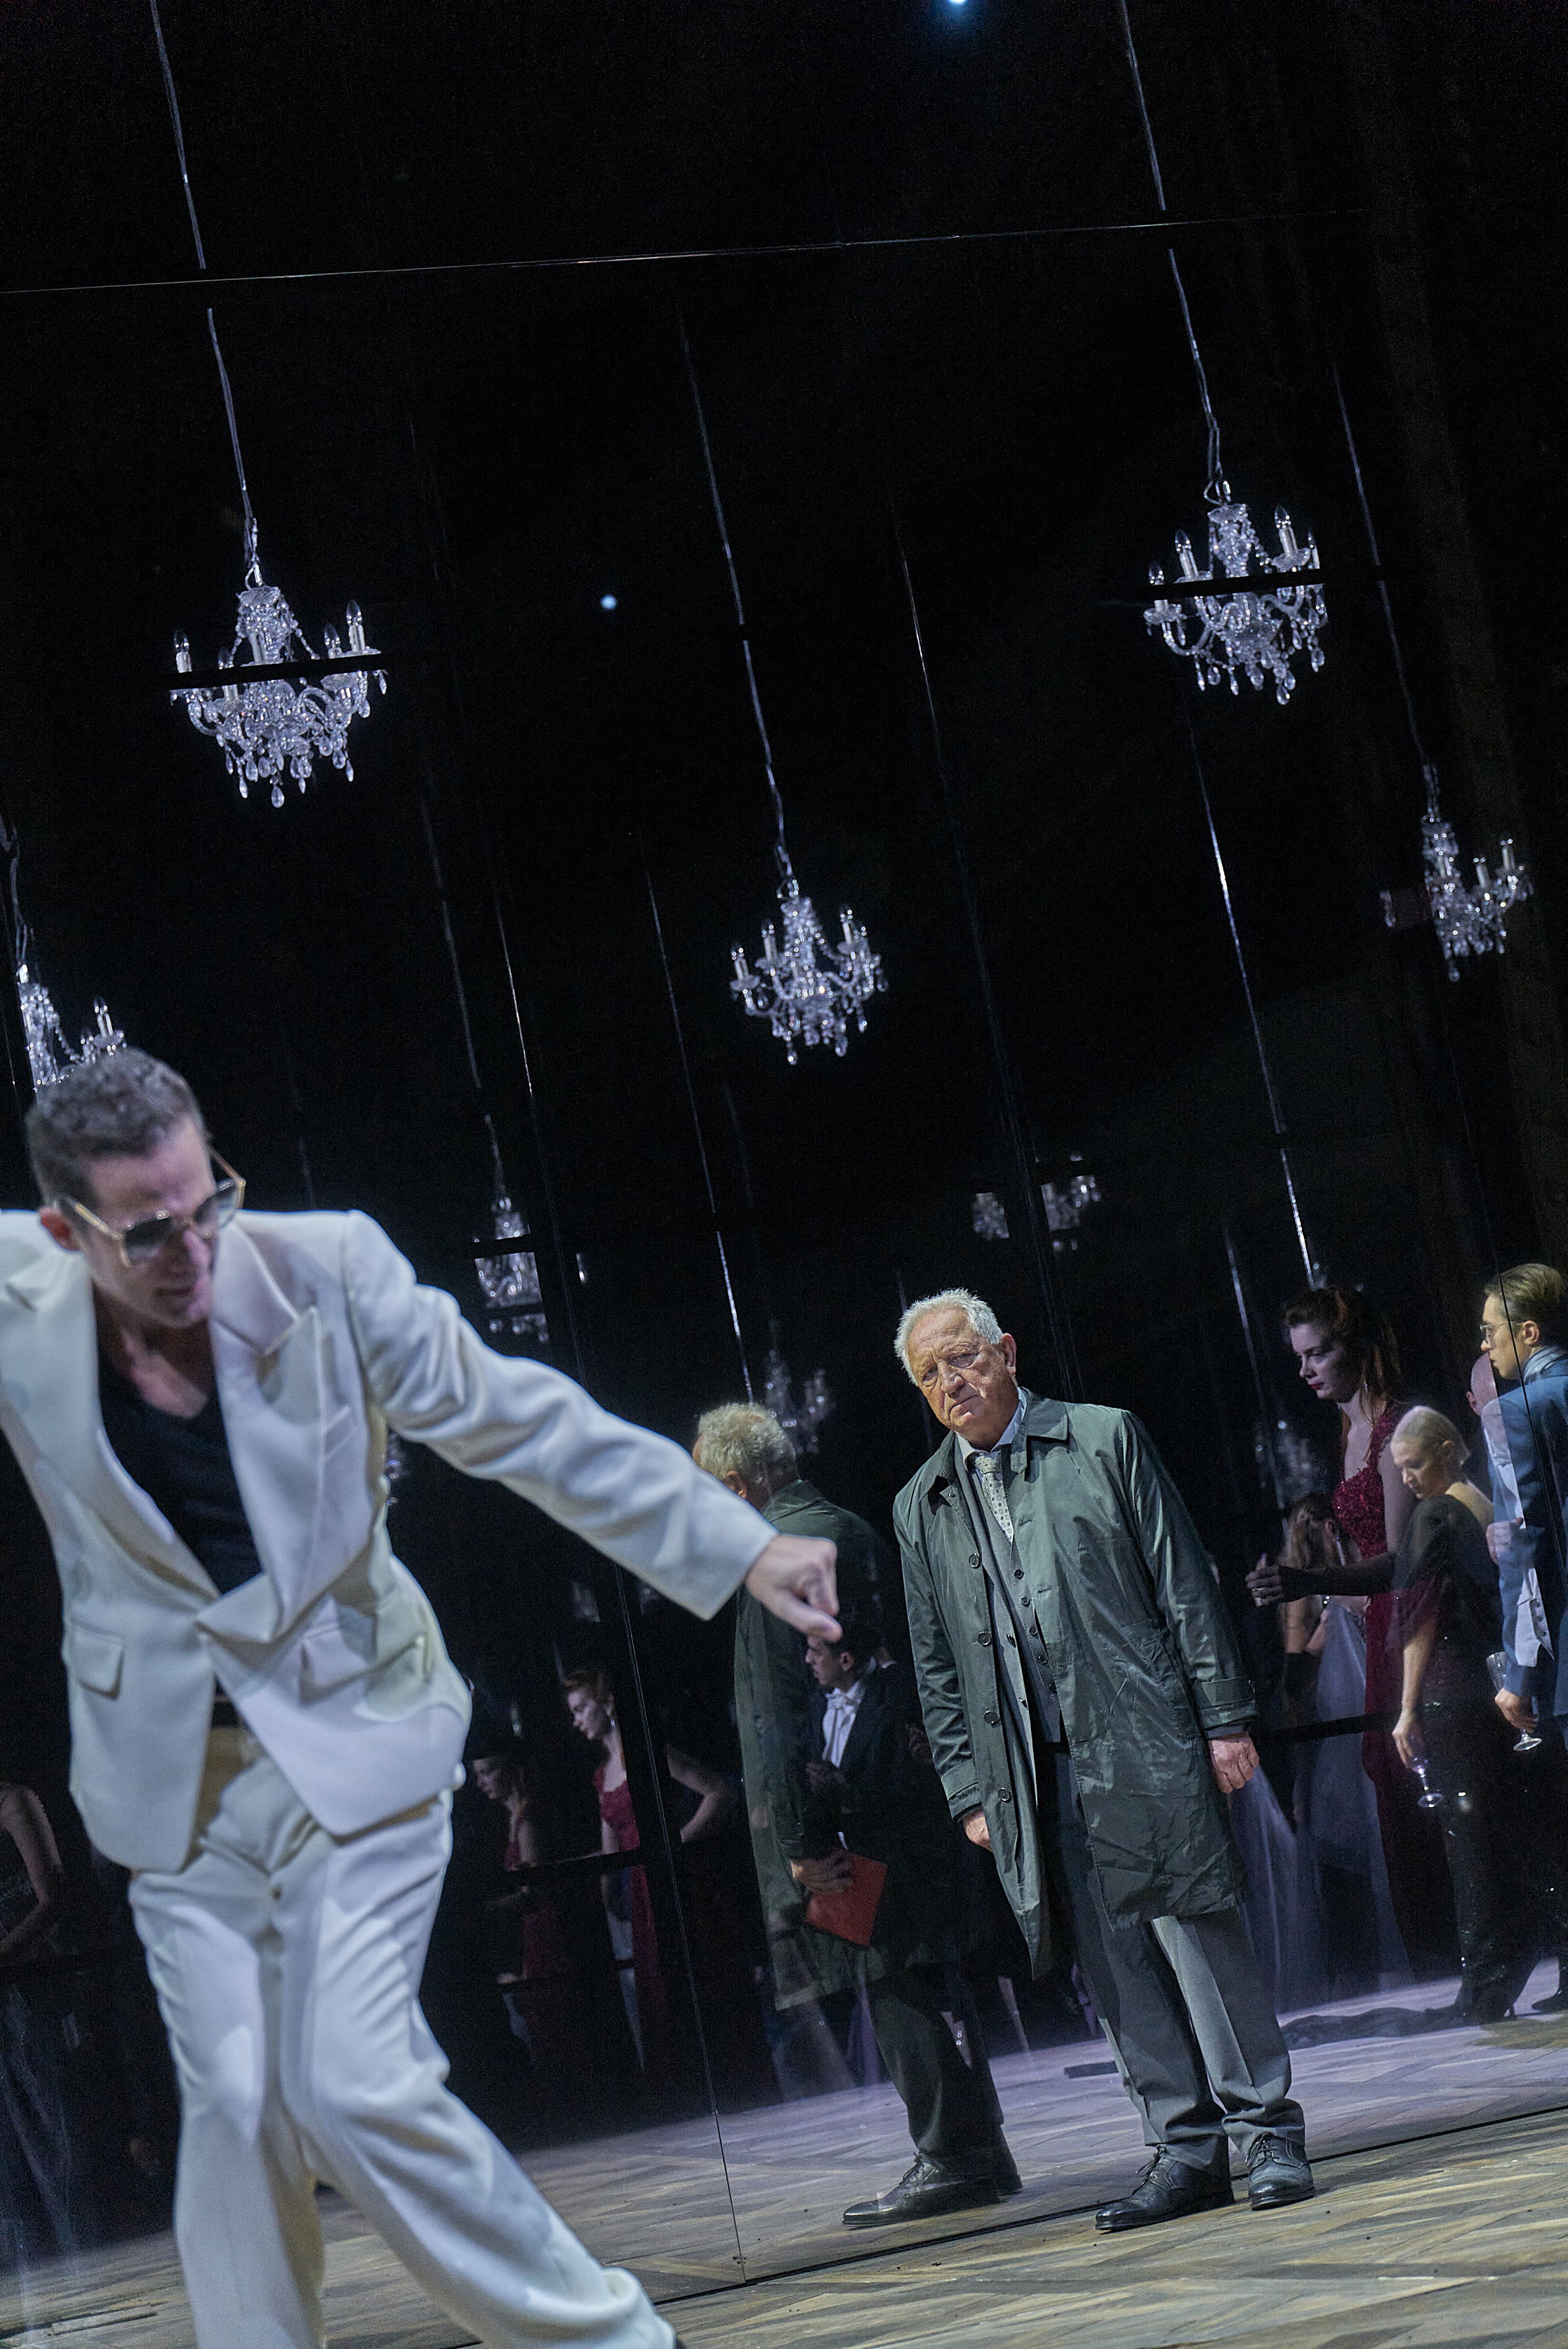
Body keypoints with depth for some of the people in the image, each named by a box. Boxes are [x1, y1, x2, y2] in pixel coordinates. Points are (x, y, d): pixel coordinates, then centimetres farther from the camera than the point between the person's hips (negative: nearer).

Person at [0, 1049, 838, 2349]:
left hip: (354, 1739, -3)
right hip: (176, 1772, 3)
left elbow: (527, 1423, -9)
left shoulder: (325, 1270, -15)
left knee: (352, 2087, -10)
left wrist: (742, 1547, -9)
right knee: (231, 2109, 4)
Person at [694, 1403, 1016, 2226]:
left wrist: (800, 1839, -15)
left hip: (863, 1810, -9)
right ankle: (976, 2156, 19)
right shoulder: (855, 1531, 15)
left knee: (898, 1985, -3)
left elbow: (779, 1712, -15)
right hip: (911, 1789, 9)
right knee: (920, 1979, 14)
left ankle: (954, 2158, 0)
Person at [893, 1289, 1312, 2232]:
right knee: (1114, 1963, 3)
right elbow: (936, 1667, 15)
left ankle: (1269, 2131, 3)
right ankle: (1187, 2148, 9)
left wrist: (1224, 1718, -2)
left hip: (1143, 1746, -3)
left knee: (1198, 1934, -5)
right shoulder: (922, 1506, 13)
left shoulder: (1105, 1441, 4)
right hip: (1033, 1775, 3)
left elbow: (1186, 1586, 3)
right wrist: (970, 1789, 8)